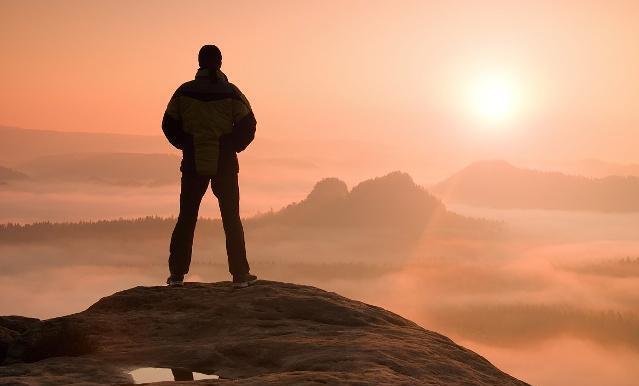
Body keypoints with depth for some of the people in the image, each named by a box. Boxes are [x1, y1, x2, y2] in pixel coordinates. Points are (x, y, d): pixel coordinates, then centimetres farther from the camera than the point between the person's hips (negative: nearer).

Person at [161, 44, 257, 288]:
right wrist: (232, 147, 9)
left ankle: (177, 274, 6)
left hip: (193, 163, 1)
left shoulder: (184, 92, -1)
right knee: (231, 219, 6)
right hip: (225, 164, -1)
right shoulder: (230, 93, -6)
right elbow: (248, 126, -6)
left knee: (186, 218, 9)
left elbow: (169, 125, 2)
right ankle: (240, 275, 5)